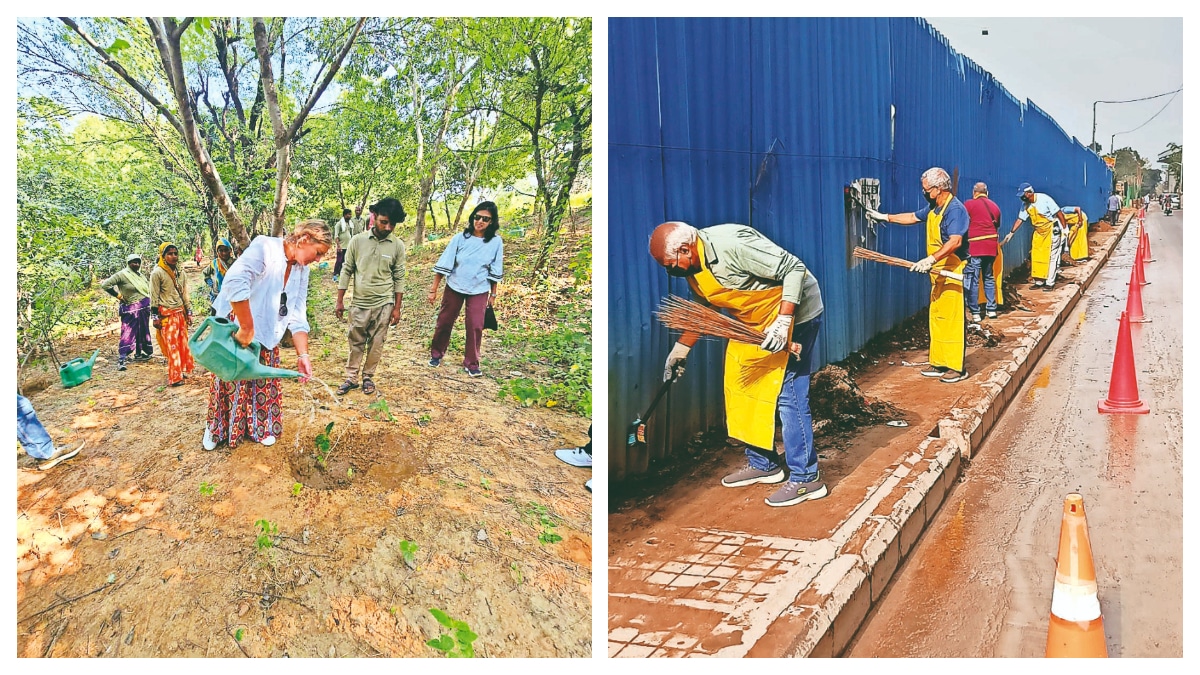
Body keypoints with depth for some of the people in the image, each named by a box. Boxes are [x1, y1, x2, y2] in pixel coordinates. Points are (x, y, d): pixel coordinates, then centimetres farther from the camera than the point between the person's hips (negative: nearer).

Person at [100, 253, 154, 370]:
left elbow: (148, 289, 29)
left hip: (144, 310, 8)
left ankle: (138, 354, 30)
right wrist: (118, 295, -12)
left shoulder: (141, 276, 13)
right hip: (131, 309, -8)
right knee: (128, 334, -12)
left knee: (142, 332, 16)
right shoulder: (122, 275, -8)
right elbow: (105, 285, -14)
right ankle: (121, 359, -13)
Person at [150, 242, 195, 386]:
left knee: (183, 343, 8)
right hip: (167, 314, -6)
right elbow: (154, 297, -8)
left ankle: (184, 369, 19)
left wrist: (189, 312, 16)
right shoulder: (157, 273, -7)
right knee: (172, 345, -5)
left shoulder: (181, 274, 13)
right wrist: (155, 317, -10)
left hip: (181, 313, 7)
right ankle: (175, 377, -1)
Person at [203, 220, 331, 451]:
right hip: (234, 327, -6)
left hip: (266, 335, 6)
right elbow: (235, 283, -38)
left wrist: (303, 355, -11)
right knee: (230, 381, 5)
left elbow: (297, 317, -1)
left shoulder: (301, 271, -1)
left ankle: (261, 427, 27)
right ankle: (216, 429, 24)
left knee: (265, 382, 10)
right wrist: (246, 328, -34)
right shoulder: (265, 247, -24)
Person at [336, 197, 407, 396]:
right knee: (356, 343, 10)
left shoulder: (398, 245, -5)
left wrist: (397, 307, 0)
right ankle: (351, 378, 22)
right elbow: (347, 271, 1)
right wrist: (340, 301, 1)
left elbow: (399, 278, 1)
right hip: (359, 303, 0)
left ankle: (368, 377, 25)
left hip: (383, 304, 0)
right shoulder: (357, 240, -6)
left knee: (376, 344, 9)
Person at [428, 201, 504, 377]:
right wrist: (433, 290, -8)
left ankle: (472, 363, 10)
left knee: (475, 326, -4)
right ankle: (436, 354, 30)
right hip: (454, 287, 1)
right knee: (444, 322, 10)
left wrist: (493, 294, 5)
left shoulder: (495, 242, -8)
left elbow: (495, 272, 1)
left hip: (479, 291, 0)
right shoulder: (460, 238, -11)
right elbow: (444, 265, -8)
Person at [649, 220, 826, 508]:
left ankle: (806, 479, 1)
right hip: (754, 322, 10)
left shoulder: (732, 244, -30)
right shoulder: (692, 268, -1)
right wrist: (680, 349, 18)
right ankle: (762, 464, 26)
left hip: (793, 313, -9)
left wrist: (783, 322, -32)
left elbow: (795, 269, -27)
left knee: (788, 395, -9)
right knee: (744, 388, 12)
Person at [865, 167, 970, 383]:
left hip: (952, 273, -10)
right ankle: (939, 363, 18)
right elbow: (913, 217, 32)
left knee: (952, 319, -7)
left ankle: (957, 367, -2)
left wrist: (931, 259, -36)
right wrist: (885, 217, 33)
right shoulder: (933, 208, 13)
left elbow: (955, 241, -28)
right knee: (936, 318, 11)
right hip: (938, 273, 10)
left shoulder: (955, 209, -17)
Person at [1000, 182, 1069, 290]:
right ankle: (1039, 281, 15)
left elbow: (1059, 213, -18)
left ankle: (1050, 283, 0)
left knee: (1051, 257, -4)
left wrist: (1064, 229, -17)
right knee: (1036, 256, 6)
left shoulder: (1044, 199, -23)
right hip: (1039, 231, 7)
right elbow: (1020, 219, 6)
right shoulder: (1026, 204, -3)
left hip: (1052, 229, -7)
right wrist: (1011, 233, 1)